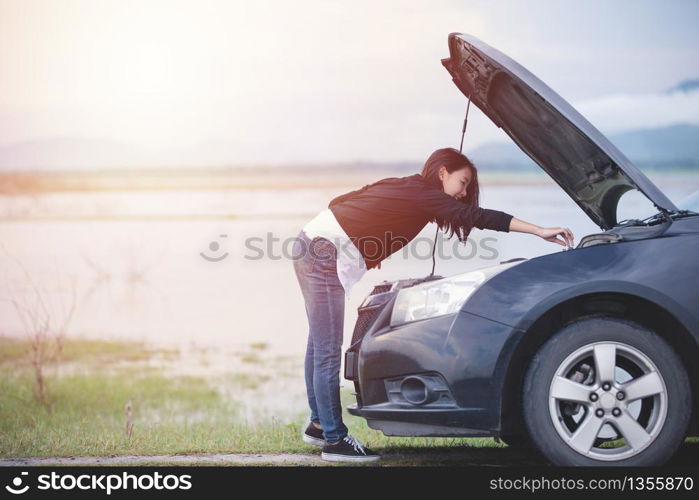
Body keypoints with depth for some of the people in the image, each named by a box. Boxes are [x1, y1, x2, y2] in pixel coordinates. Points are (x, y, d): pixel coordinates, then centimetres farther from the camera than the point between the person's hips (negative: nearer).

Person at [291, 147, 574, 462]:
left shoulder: (400, 188, 19)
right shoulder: (422, 194, -8)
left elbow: (341, 202, 21)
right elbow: (480, 217, -14)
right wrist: (540, 231, -14)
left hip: (310, 246, 10)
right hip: (326, 253, -10)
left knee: (320, 345, 18)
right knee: (329, 353, -7)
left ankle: (318, 425, 29)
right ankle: (334, 440, -3)